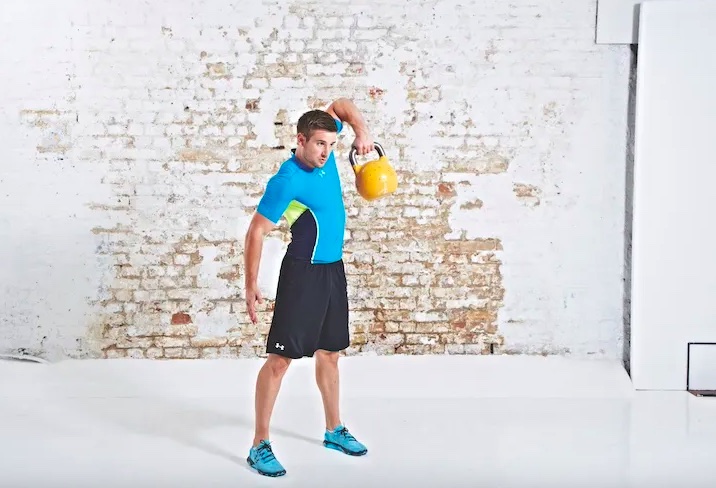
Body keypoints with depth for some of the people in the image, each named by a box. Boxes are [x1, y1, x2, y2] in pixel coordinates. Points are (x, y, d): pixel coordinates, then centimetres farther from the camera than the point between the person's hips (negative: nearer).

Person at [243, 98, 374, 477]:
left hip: (334, 269, 8)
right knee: (280, 357, -7)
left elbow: (340, 105, 16)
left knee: (329, 353, 17)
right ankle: (259, 446, -1)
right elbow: (256, 233, -16)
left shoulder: (324, 155, 0)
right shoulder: (287, 181, -20)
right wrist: (251, 287, -17)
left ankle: (334, 431, 30)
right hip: (303, 272, -8)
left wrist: (361, 130, -2)